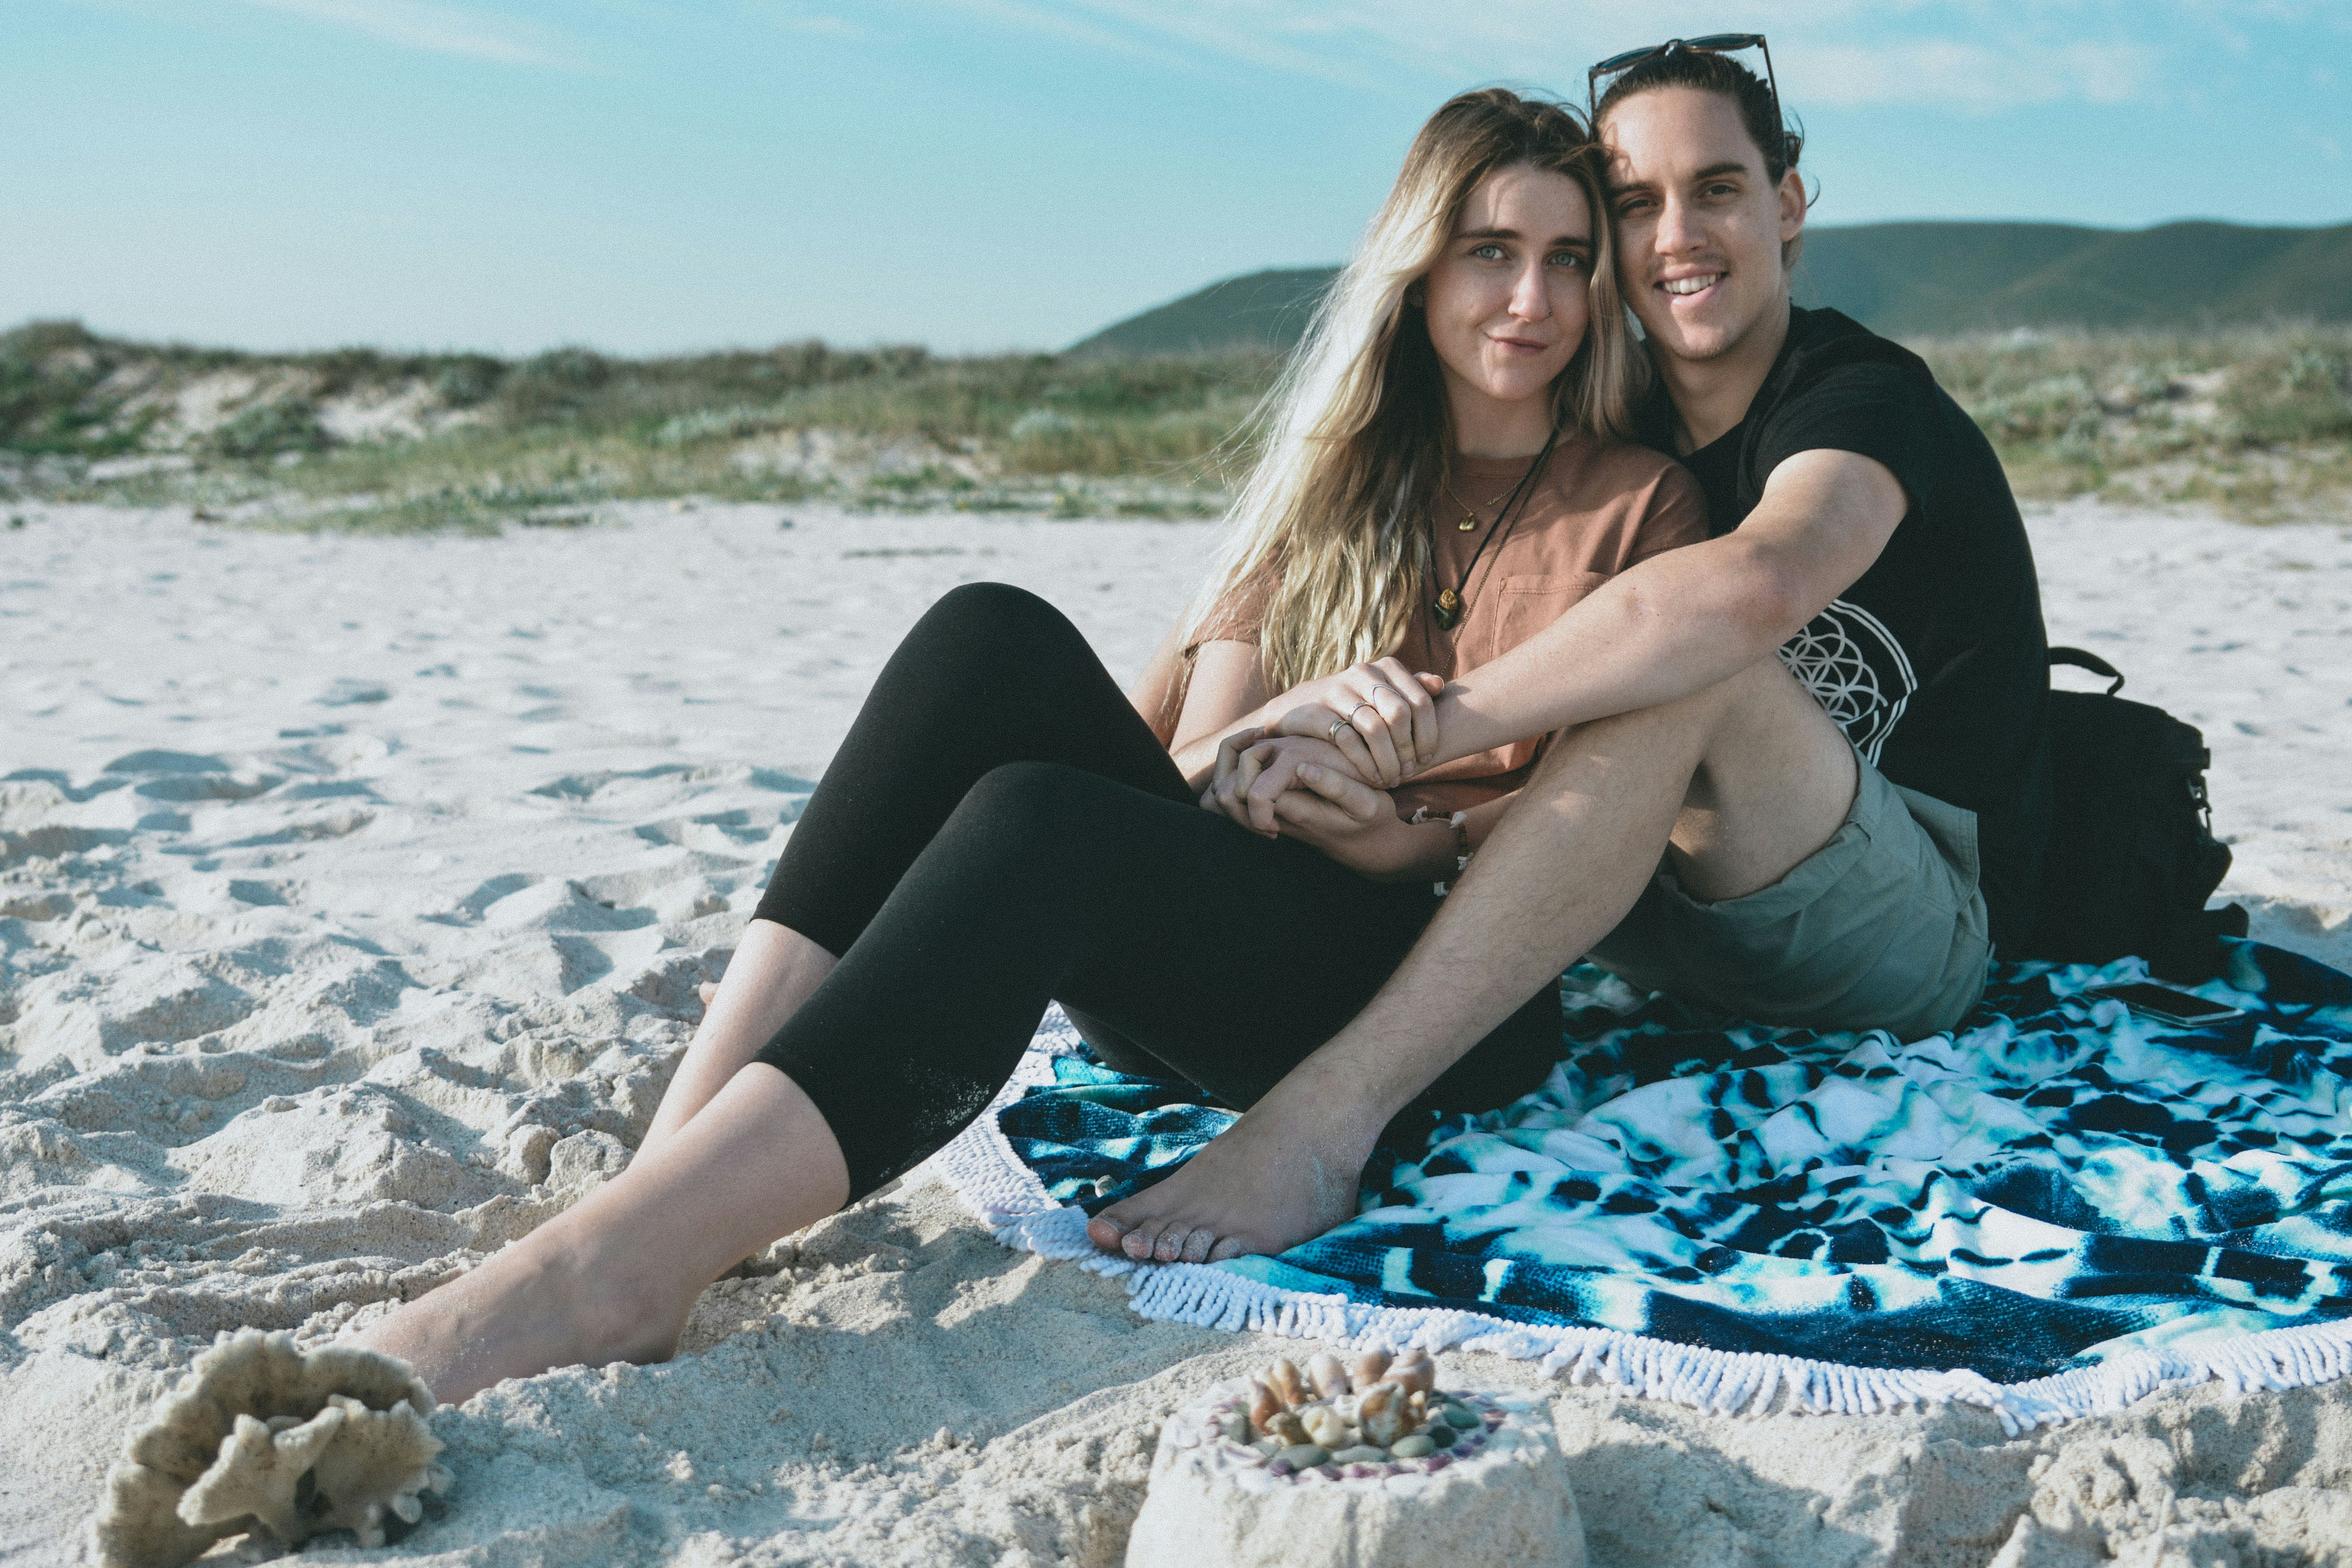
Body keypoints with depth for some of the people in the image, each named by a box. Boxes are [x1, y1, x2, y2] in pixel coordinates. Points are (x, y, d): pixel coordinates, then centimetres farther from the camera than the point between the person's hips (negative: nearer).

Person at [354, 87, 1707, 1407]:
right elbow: (1196, 762, 8)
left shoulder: (1642, 505, 9)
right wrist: (1286, 726, -15)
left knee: (1043, 825, -32)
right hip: (1227, 977, 4)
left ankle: (619, 1269, -45)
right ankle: (675, 1163, -33)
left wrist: (1408, 838, -16)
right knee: (997, 638, -22)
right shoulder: (1334, 476, 19)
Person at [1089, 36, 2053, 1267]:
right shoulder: (1623, 438, 9)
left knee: (1687, 667, -33)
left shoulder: (1866, 400, -14)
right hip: (1714, 927, 7)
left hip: (1925, 925, -7)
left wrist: (1421, 727, -40)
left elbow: (1754, 585, -38)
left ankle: (1329, 1110, -41)